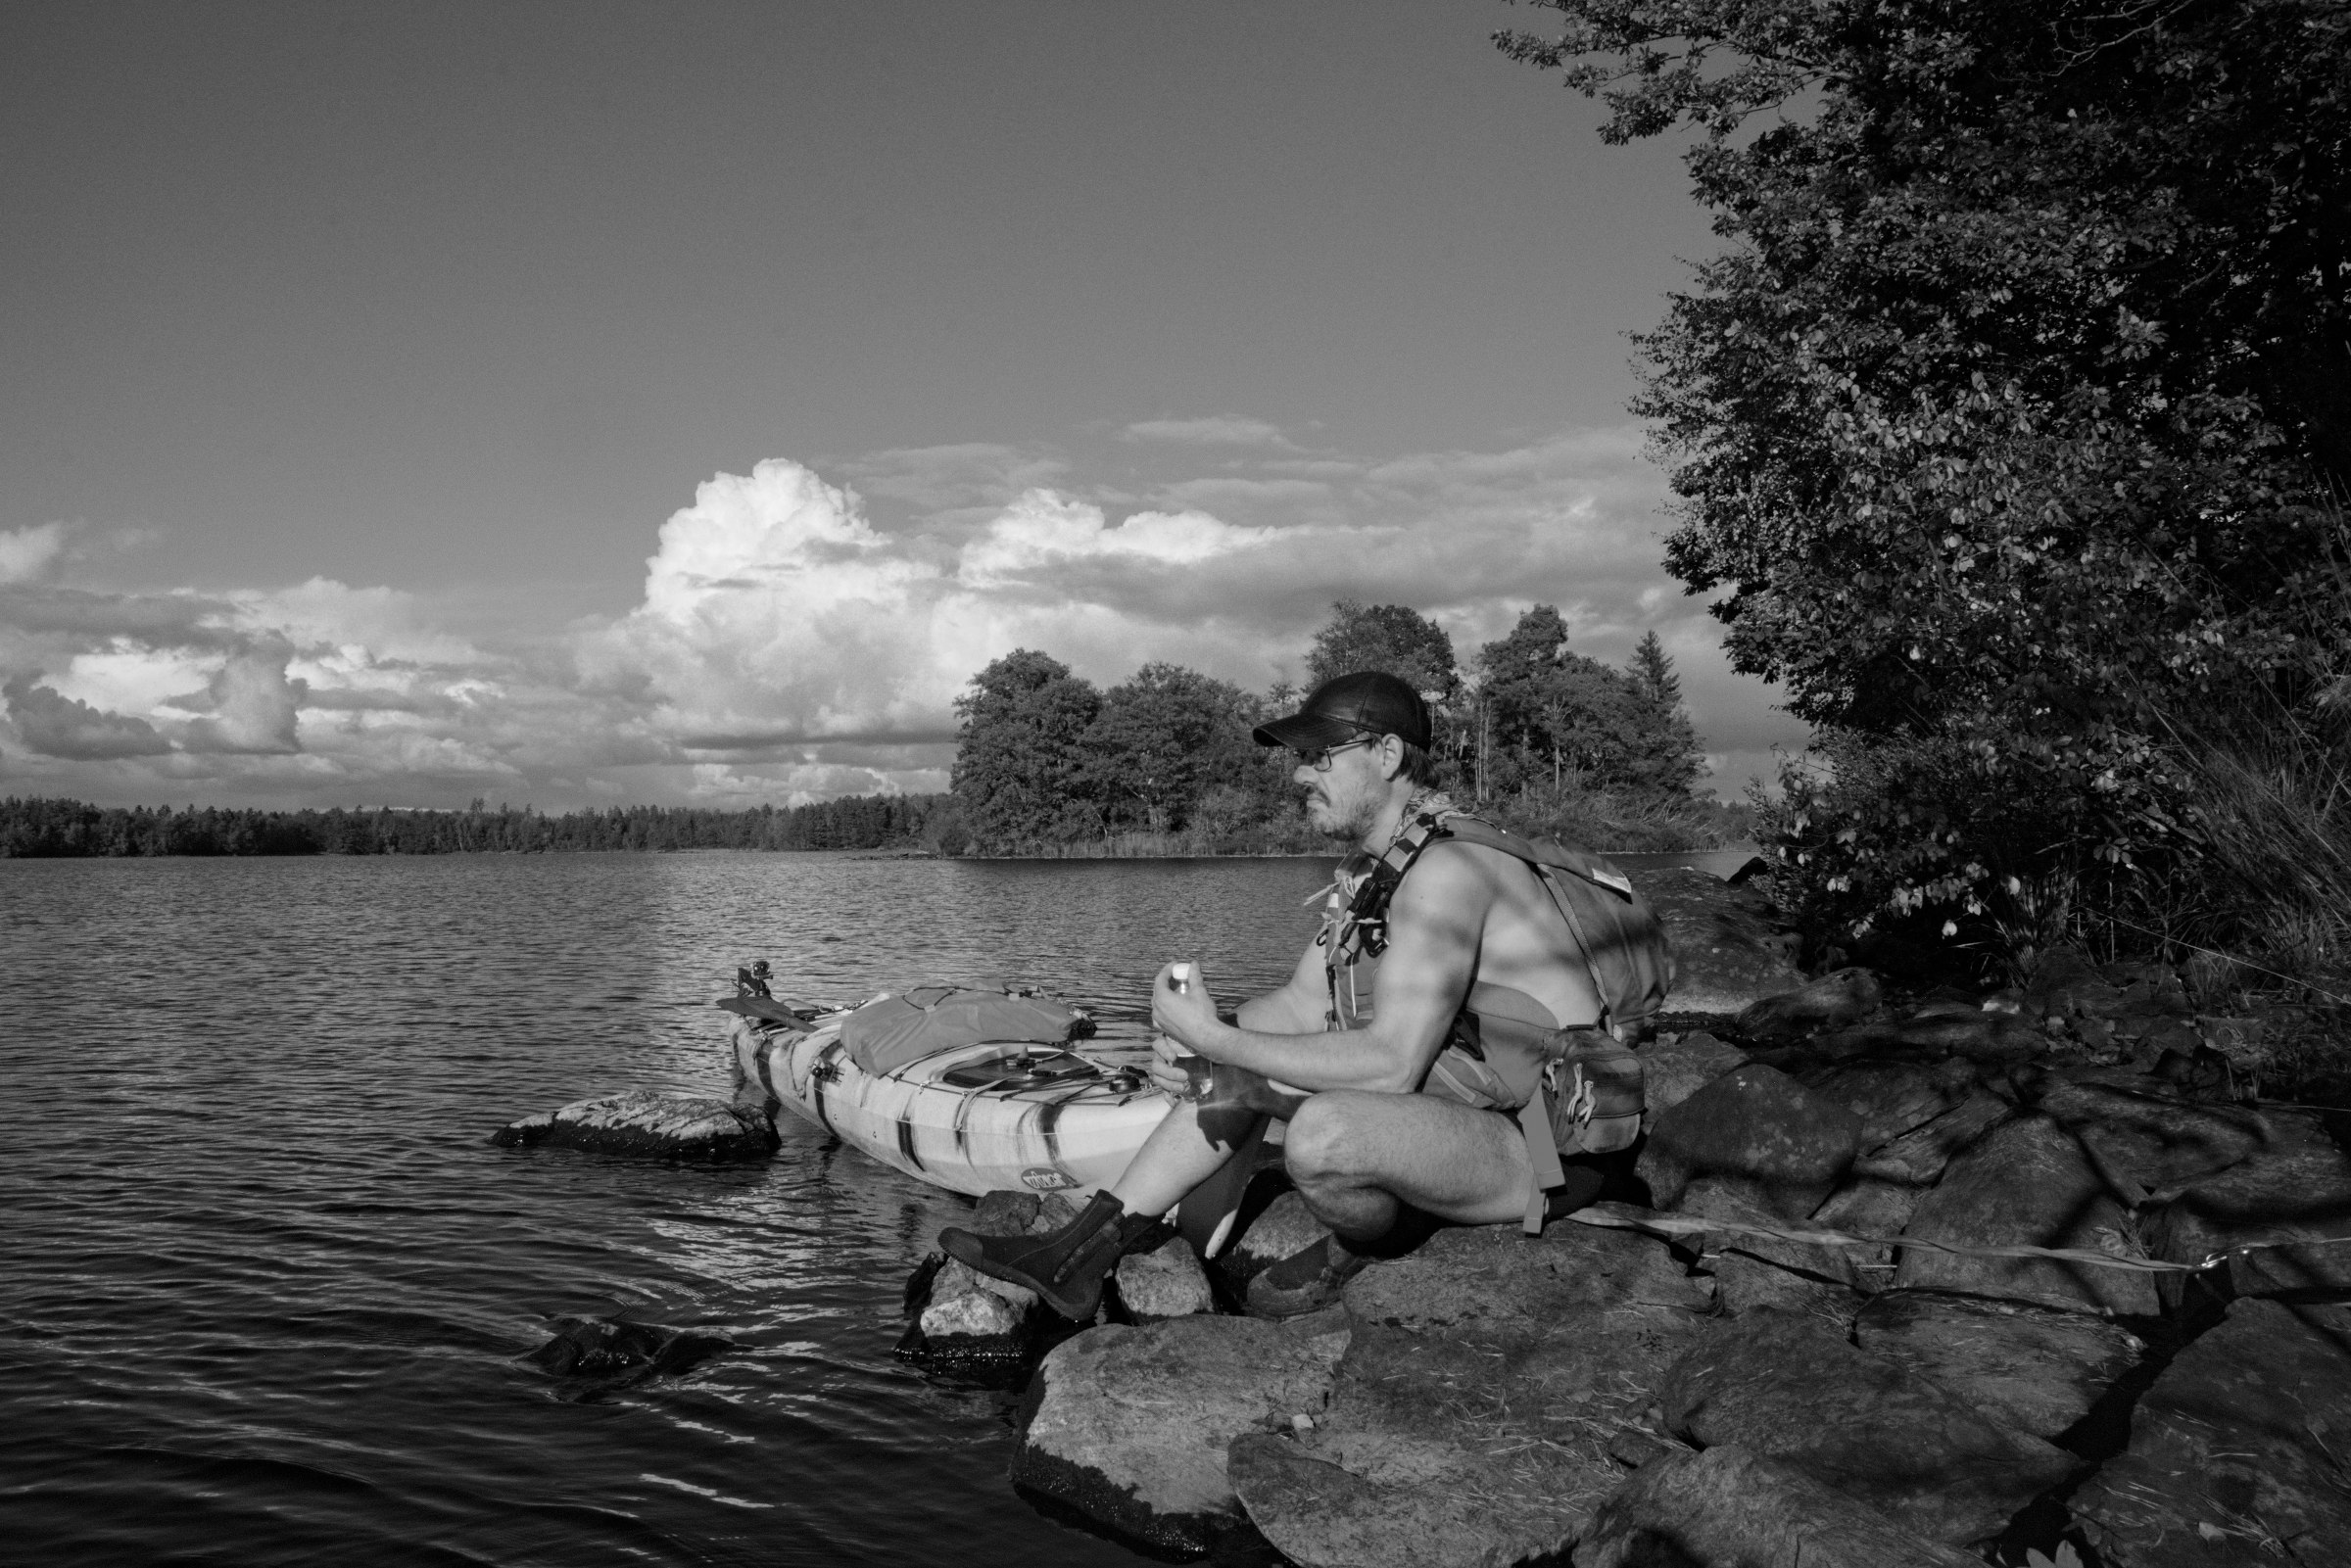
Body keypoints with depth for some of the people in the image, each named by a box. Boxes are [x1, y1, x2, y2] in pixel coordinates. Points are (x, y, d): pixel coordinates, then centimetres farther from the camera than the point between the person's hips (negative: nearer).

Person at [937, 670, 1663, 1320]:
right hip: (1466, 1092, 10)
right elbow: (1300, 1006, 9)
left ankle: (1368, 1244, 2)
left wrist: (1217, 1040, -25)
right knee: (1246, 1061, 8)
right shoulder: (1376, 865, 8)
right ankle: (1080, 1256, 9)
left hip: (1537, 1142, -10)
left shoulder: (1447, 869, -24)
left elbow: (1390, 1064, -30)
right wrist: (1204, 1041, -11)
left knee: (1324, 1131, -34)